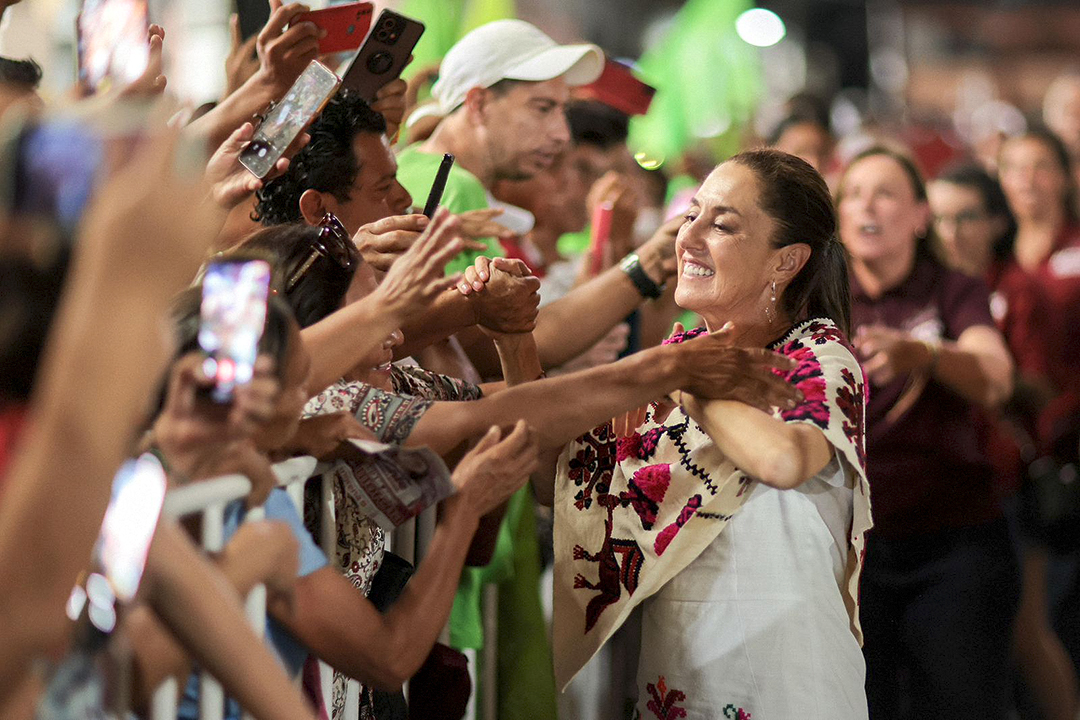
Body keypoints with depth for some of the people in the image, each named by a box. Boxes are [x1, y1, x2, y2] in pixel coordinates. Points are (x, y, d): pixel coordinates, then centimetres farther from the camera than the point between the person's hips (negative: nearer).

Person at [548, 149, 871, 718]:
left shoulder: (818, 356, -9)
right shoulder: (679, 354, 6)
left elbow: (784, 459, -32)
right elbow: (550, 474, 1)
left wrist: (686, 382, -15)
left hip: (776, 670, -5)